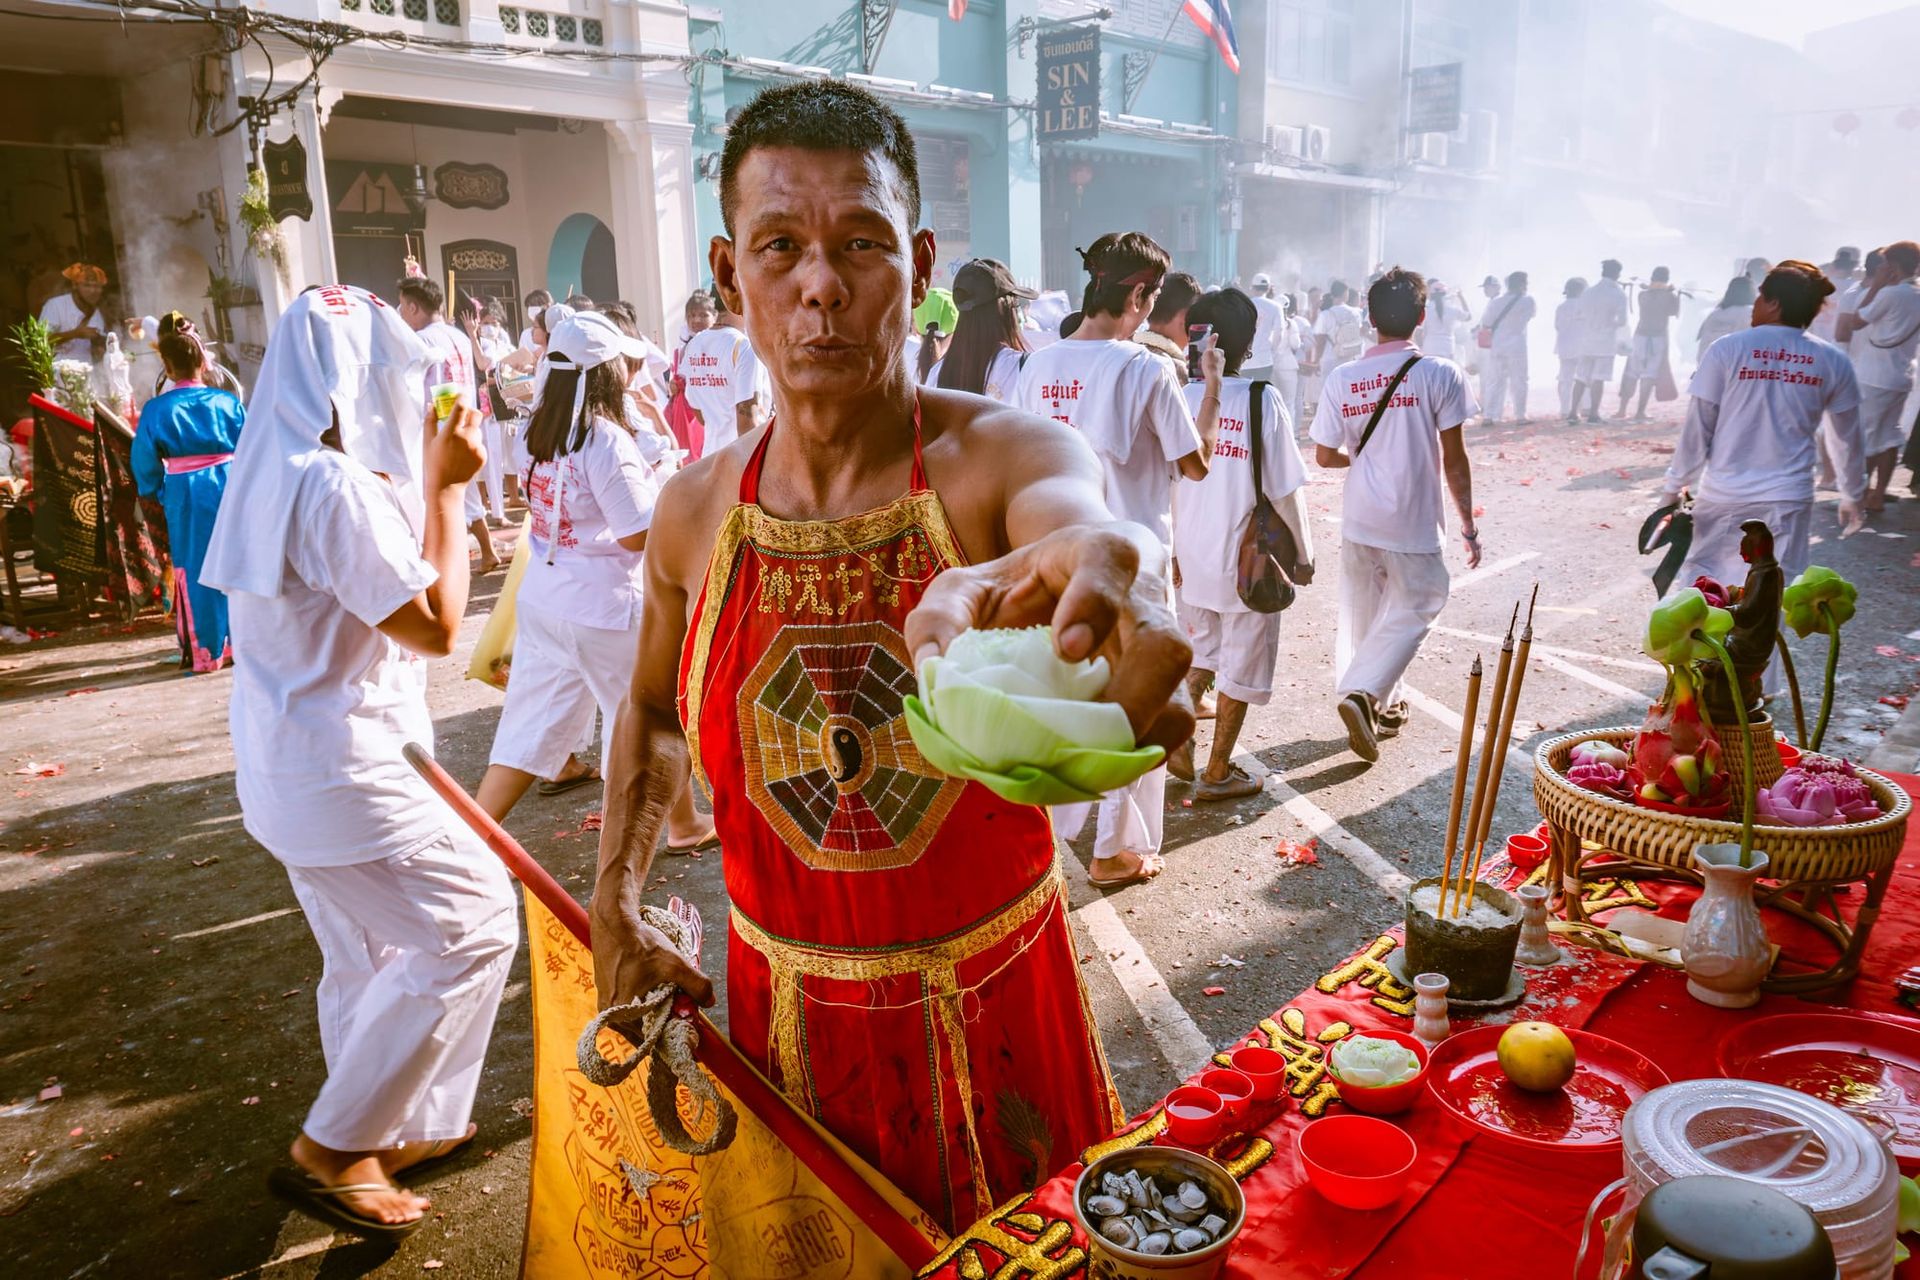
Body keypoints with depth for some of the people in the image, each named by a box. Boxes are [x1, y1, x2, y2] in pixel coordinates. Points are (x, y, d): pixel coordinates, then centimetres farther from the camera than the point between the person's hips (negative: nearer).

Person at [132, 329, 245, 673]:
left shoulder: (157, 409, -5)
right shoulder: (227, 401, -3)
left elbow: (145, 462, 1)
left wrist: (159, 492, 19)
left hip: (185, 498, -1)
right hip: (230, 488, 1)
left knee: (194, 571, 8)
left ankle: (204, 652, 11)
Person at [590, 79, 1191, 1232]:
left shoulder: (1006, 456, -17)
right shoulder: (695, 512, -7)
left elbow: (1079, 515, -42)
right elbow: (654, 712, 11)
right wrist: (617, 909, 3)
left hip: (995, 998, -2)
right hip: (789, 1017, 2)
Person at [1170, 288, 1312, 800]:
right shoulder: (1262, 399, -16)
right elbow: (1284, 491, -13)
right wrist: (1303, 551, 2)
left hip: (1191, 558, 4)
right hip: (1247, 559, -4)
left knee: (1200, 652, 26)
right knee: (1242, 664, 12)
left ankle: (1177, 734, 17)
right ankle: (1216, 774, 20)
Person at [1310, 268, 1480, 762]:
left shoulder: (1342, 378, -2)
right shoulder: (1441, 374, -11)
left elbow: (1325, 455, 2)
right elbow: (1454, 459, -9)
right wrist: (1468, 522, 2)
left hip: (1359, 519, 4)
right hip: (1414, 523, -3)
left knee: (1363, 614, 18)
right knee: (1411, 611, 10)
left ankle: (1383, 705, 30)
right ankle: (1362, 694, -8)